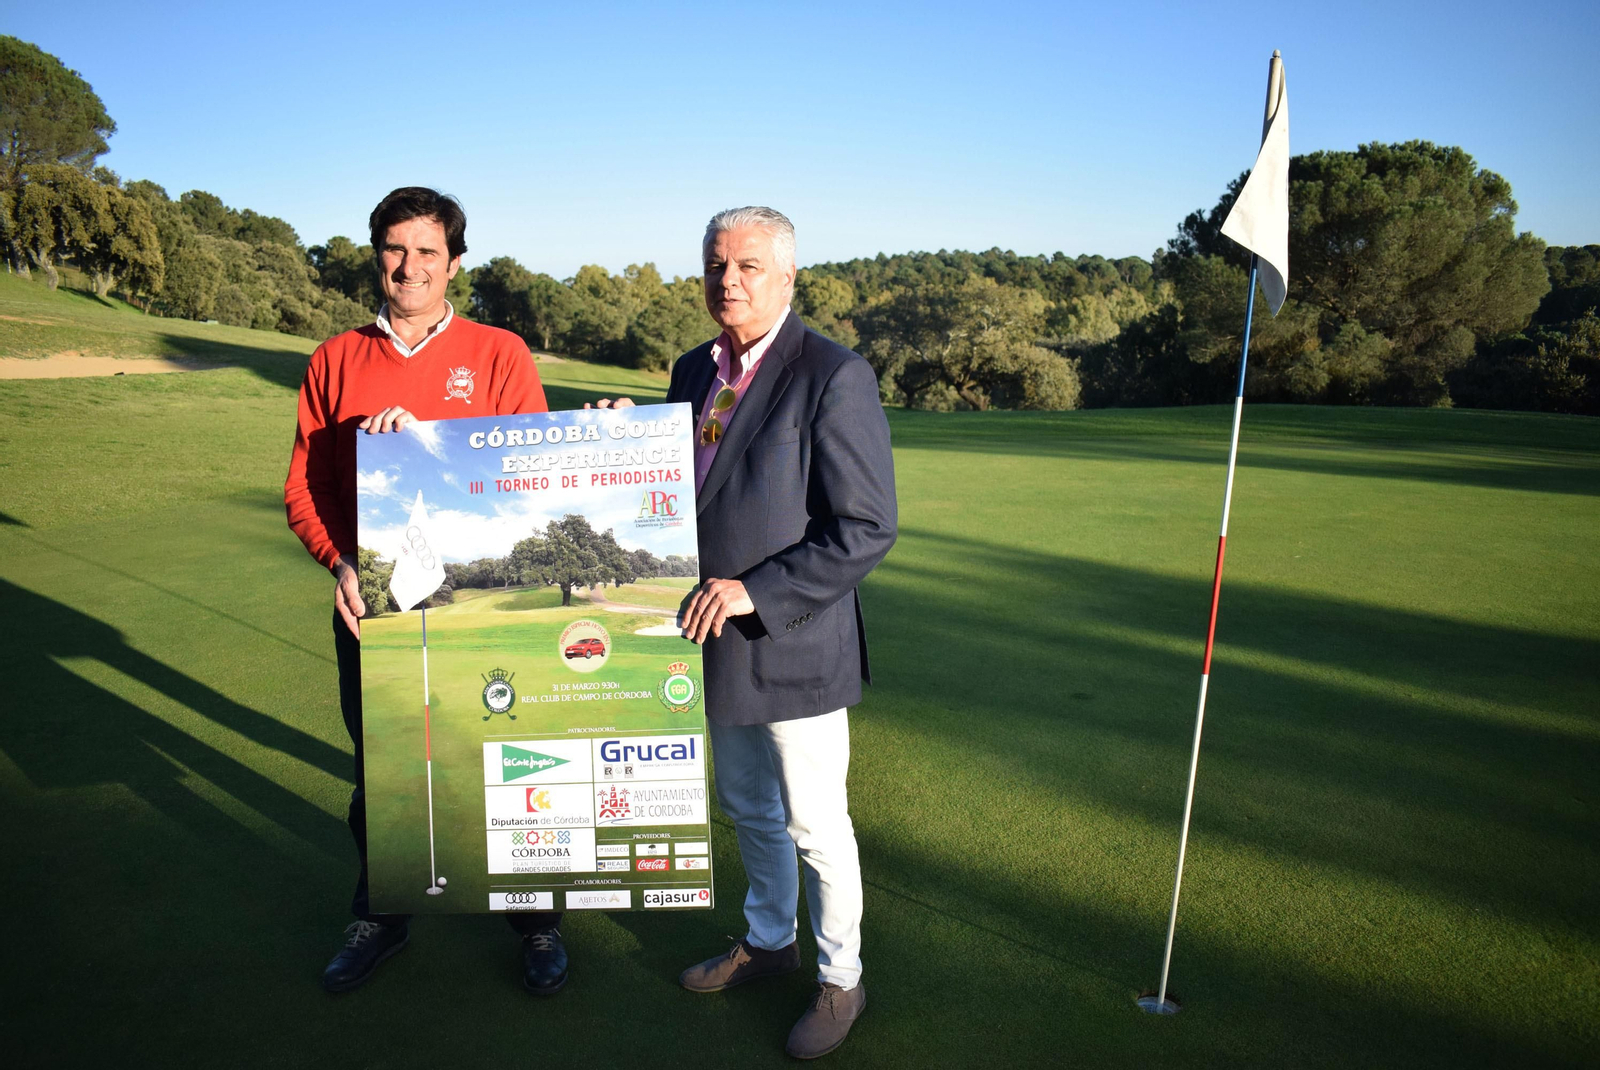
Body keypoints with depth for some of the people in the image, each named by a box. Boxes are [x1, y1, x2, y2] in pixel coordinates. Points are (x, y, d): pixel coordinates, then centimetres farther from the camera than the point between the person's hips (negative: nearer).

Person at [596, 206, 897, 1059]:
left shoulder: (835, 378, -16)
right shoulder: (694, 371, 8)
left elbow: (867, 529, -19)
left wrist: (755, 592, -23)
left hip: (794, 645, -7)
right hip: (717, 641, 7)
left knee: (814, 825, 8)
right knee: (746, 807, 23)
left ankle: (840, 981, 32)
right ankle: (768, 939, 46)